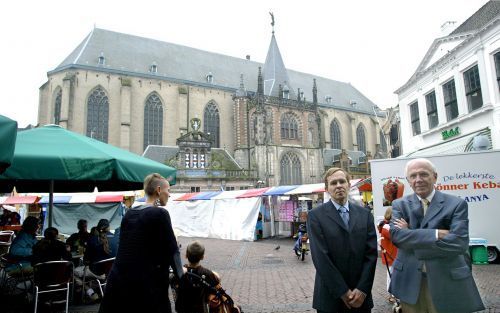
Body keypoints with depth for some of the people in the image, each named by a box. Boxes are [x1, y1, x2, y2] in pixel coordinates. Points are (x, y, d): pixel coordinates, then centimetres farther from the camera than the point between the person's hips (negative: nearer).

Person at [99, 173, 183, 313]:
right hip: (145, 283, -7)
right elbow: (172, 250, -10)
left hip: (118, 278, 7)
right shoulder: (160, 214, -11)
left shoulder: (129, 213, 10)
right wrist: (181, 276, 1)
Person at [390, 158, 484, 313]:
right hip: (409, 281, 2)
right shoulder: (399, 205, 2)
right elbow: (396, 235, -15)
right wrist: (436, 234, -23)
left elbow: (459, 243, -17)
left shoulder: (456, 204, -4)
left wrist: (410, 236, -15)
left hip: (447, 281, -1)